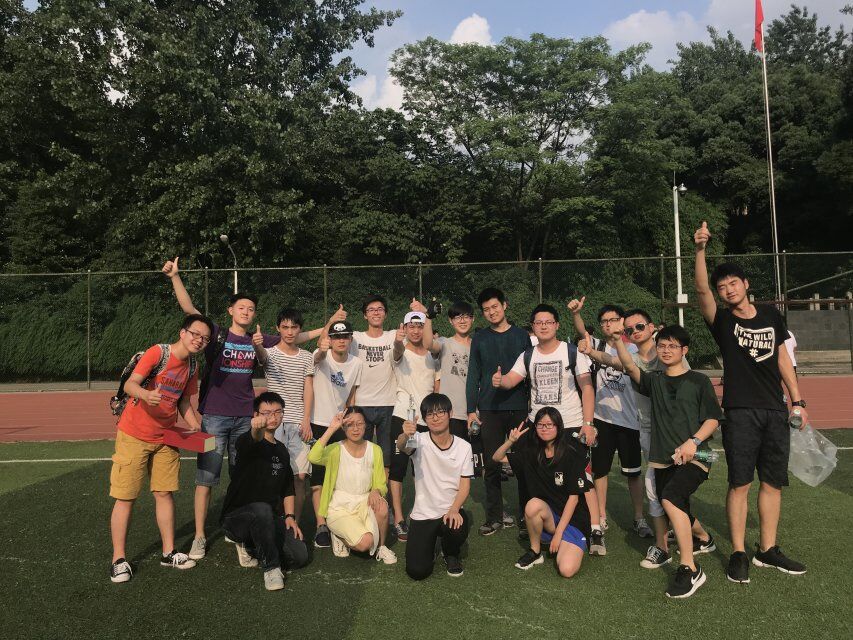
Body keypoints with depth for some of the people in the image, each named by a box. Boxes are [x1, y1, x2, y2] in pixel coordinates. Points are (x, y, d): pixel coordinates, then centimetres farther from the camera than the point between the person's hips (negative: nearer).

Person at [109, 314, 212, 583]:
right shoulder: (157, 352, -17)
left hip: (166, 438, 6)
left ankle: (169, 552, 20)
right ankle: (119, 559, 12)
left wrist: (193, 423, -1)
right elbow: (129, 384, -24)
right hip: (134, 436, -6)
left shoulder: (191, 368, 5)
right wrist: (146, 393, -46)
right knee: (126, 497, 0)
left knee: (165, 493, 9)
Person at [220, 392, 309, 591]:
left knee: (299, 556, -13)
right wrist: (256, 429, -60)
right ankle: (271, 567, -22)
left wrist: (289, 516, 3)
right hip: (236, 516, -6)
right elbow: (253, 440, -37)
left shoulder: (282, 450, 13)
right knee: (262, 509, -39)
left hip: (271, 519, 6)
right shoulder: (247, 443, -9)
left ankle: (251, 546, 12)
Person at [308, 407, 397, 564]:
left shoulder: (375, 450, -1)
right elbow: (313, 458, -32)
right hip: (339, 508, -3)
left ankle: (381, 546, -3)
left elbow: (381, 484, 2)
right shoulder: (336, 450, -10)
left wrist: (376, 491, -22)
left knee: (382, 507, -32)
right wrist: (331, 428, -31)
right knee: (365, 543, -26)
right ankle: (339, 535, 8)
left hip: (364, 503, 3)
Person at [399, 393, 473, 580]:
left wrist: (454, 510, -22)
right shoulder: (419, 441, -9)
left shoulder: (463, 447, -2)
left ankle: (451, 554, 5)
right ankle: (430, 541, 24)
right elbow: (401, 446, -32)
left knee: (458, 528, -34)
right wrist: (405, 435, -57)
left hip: (451, 511, 1)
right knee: (417, 571, -12)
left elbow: (465, 484, -3)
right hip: (422, 514, -1)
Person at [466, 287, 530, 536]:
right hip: (489, 410, 1)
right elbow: (473, 376, 8)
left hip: (520, 408, 0)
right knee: (492, 464, 3)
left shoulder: (521, 335, 7)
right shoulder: (480, 339, 9)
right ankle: (495, 516, 14)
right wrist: (471, 409, 1)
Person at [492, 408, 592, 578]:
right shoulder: (533, 452, 1)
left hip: (573, 518, -3)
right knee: (533, 505, -32)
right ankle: (535, 552, -7)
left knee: (567, 570, -25)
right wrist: (511, 441, -13)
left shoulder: (571, 454, -12)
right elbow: (497, 458, 7)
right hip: (548, 516, 3)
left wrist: (558, 533, -15)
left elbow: (574, 497, -12)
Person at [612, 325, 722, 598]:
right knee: (679, 514, 18)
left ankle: (689, 569, -22)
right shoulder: (654, 380, 8)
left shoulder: (699, 381, 1)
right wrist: (617, 340, -28)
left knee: (670, 498, -29)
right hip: (663, 460, 5)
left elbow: (713, 418, -2)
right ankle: (703, 537, 52)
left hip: (694, 456, -5)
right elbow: (630, 367, -12)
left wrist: (693, 441, -19)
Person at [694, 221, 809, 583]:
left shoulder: (771, 316, 11)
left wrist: (797, 401, 13)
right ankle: (738, 554, 8)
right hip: (740, 413, -4)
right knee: (740, 483, -2)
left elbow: (782, 359, 17)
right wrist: (701, 249, -32)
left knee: (773, 482, 10)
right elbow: (701, 289, -19)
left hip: (775, 412, 4)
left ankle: (767, 550, 23)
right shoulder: (722, 321, -2)